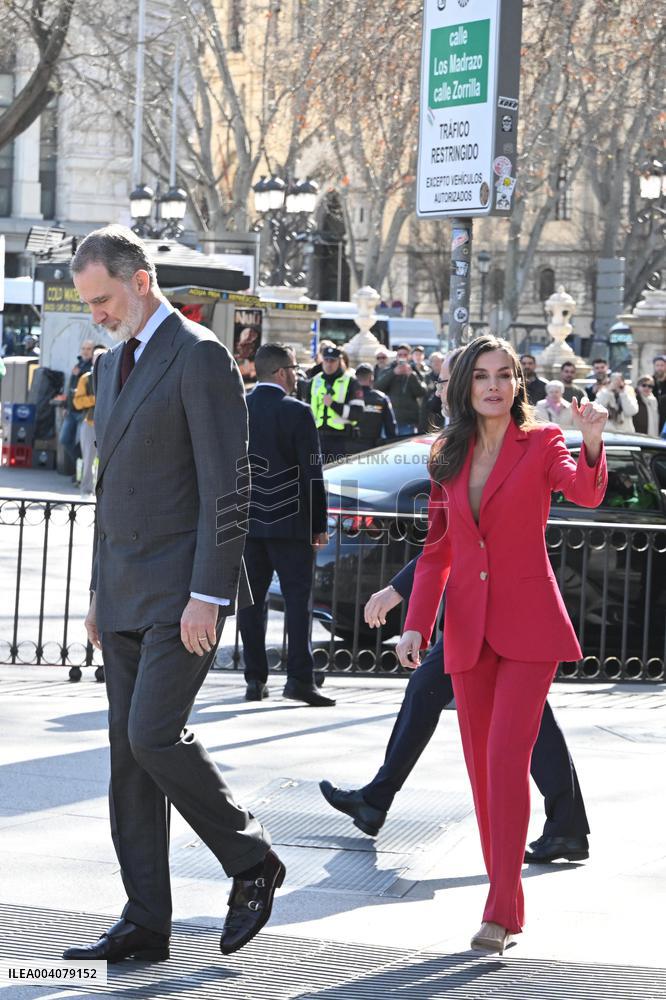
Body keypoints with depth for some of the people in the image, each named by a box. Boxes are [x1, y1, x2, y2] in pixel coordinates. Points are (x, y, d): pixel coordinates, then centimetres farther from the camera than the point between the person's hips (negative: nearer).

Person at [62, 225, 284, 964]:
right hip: (127, 594, 9)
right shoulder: (112, 364, 17)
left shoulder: (201, 357, -10)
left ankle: (250, 860, 5)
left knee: (154, 735, -16)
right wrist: (100, 590, 19)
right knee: (128, 754, 6)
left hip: (183, 590, -9)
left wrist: (207, 595, -20)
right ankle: (145, 924, 10)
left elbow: (226, 485, -15)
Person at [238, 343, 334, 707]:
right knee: (297, 596, 0)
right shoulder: (297, 413, -8)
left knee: (251, 600, 6)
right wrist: (319, 524, 0)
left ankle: (255, 679, 6)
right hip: (290, 523, -4)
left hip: (246, 522, 4)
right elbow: (312, 473, -8)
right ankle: (299, 676, -6)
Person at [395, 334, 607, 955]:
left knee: (508, 754, -14)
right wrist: (415, 623, 3)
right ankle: (507, 899, 17)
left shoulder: (541, 444, -2)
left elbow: (585, 493, -22)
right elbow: (437, 549, 13)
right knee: (481, 764, 6)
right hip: (468, 627, 5)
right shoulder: (447, 456, 9)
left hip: (528, 623, -5)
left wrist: (592, 445, -42)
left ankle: (501, 911, -13)